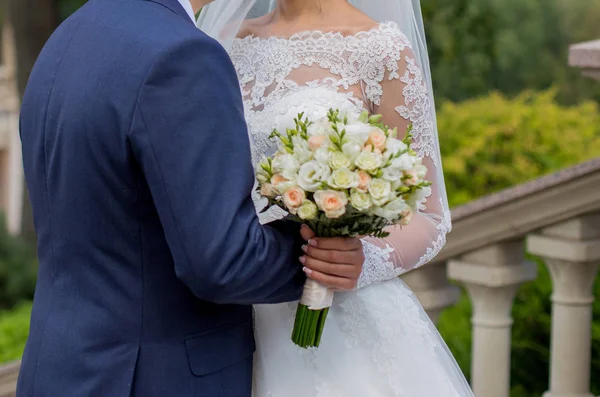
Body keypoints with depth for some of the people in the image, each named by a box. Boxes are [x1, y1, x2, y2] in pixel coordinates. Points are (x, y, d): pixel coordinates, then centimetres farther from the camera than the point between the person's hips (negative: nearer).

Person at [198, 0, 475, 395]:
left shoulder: (382, 50, -8)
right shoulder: (227, 41, 7)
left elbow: (428, 219, -4)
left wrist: (365, 258, -23)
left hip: (344, 323, -4)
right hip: (237, 321, 4)